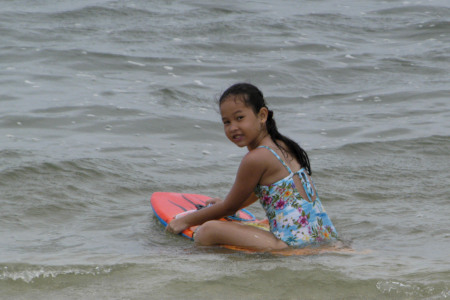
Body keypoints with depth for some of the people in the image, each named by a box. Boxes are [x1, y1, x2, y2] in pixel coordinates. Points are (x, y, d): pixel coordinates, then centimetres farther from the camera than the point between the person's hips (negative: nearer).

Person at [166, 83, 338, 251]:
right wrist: (225, 204, 50)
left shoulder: (256, 159, -10)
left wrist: (186, 221, 15)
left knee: (209, 230, -18)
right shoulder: (283, 147, 16)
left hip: (294, 243, -10)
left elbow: (230, 208, 3)